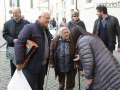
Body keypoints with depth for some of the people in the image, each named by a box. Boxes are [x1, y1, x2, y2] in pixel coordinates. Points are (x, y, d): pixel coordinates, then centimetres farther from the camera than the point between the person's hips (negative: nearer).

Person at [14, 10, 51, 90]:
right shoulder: (30, 28, -14)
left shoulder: (46, 31, 13)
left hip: (43, 65, 8)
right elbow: (19, 43, -21)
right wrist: (19, 62, -23)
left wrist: (49, 61, 16)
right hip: (31, 65, -7)